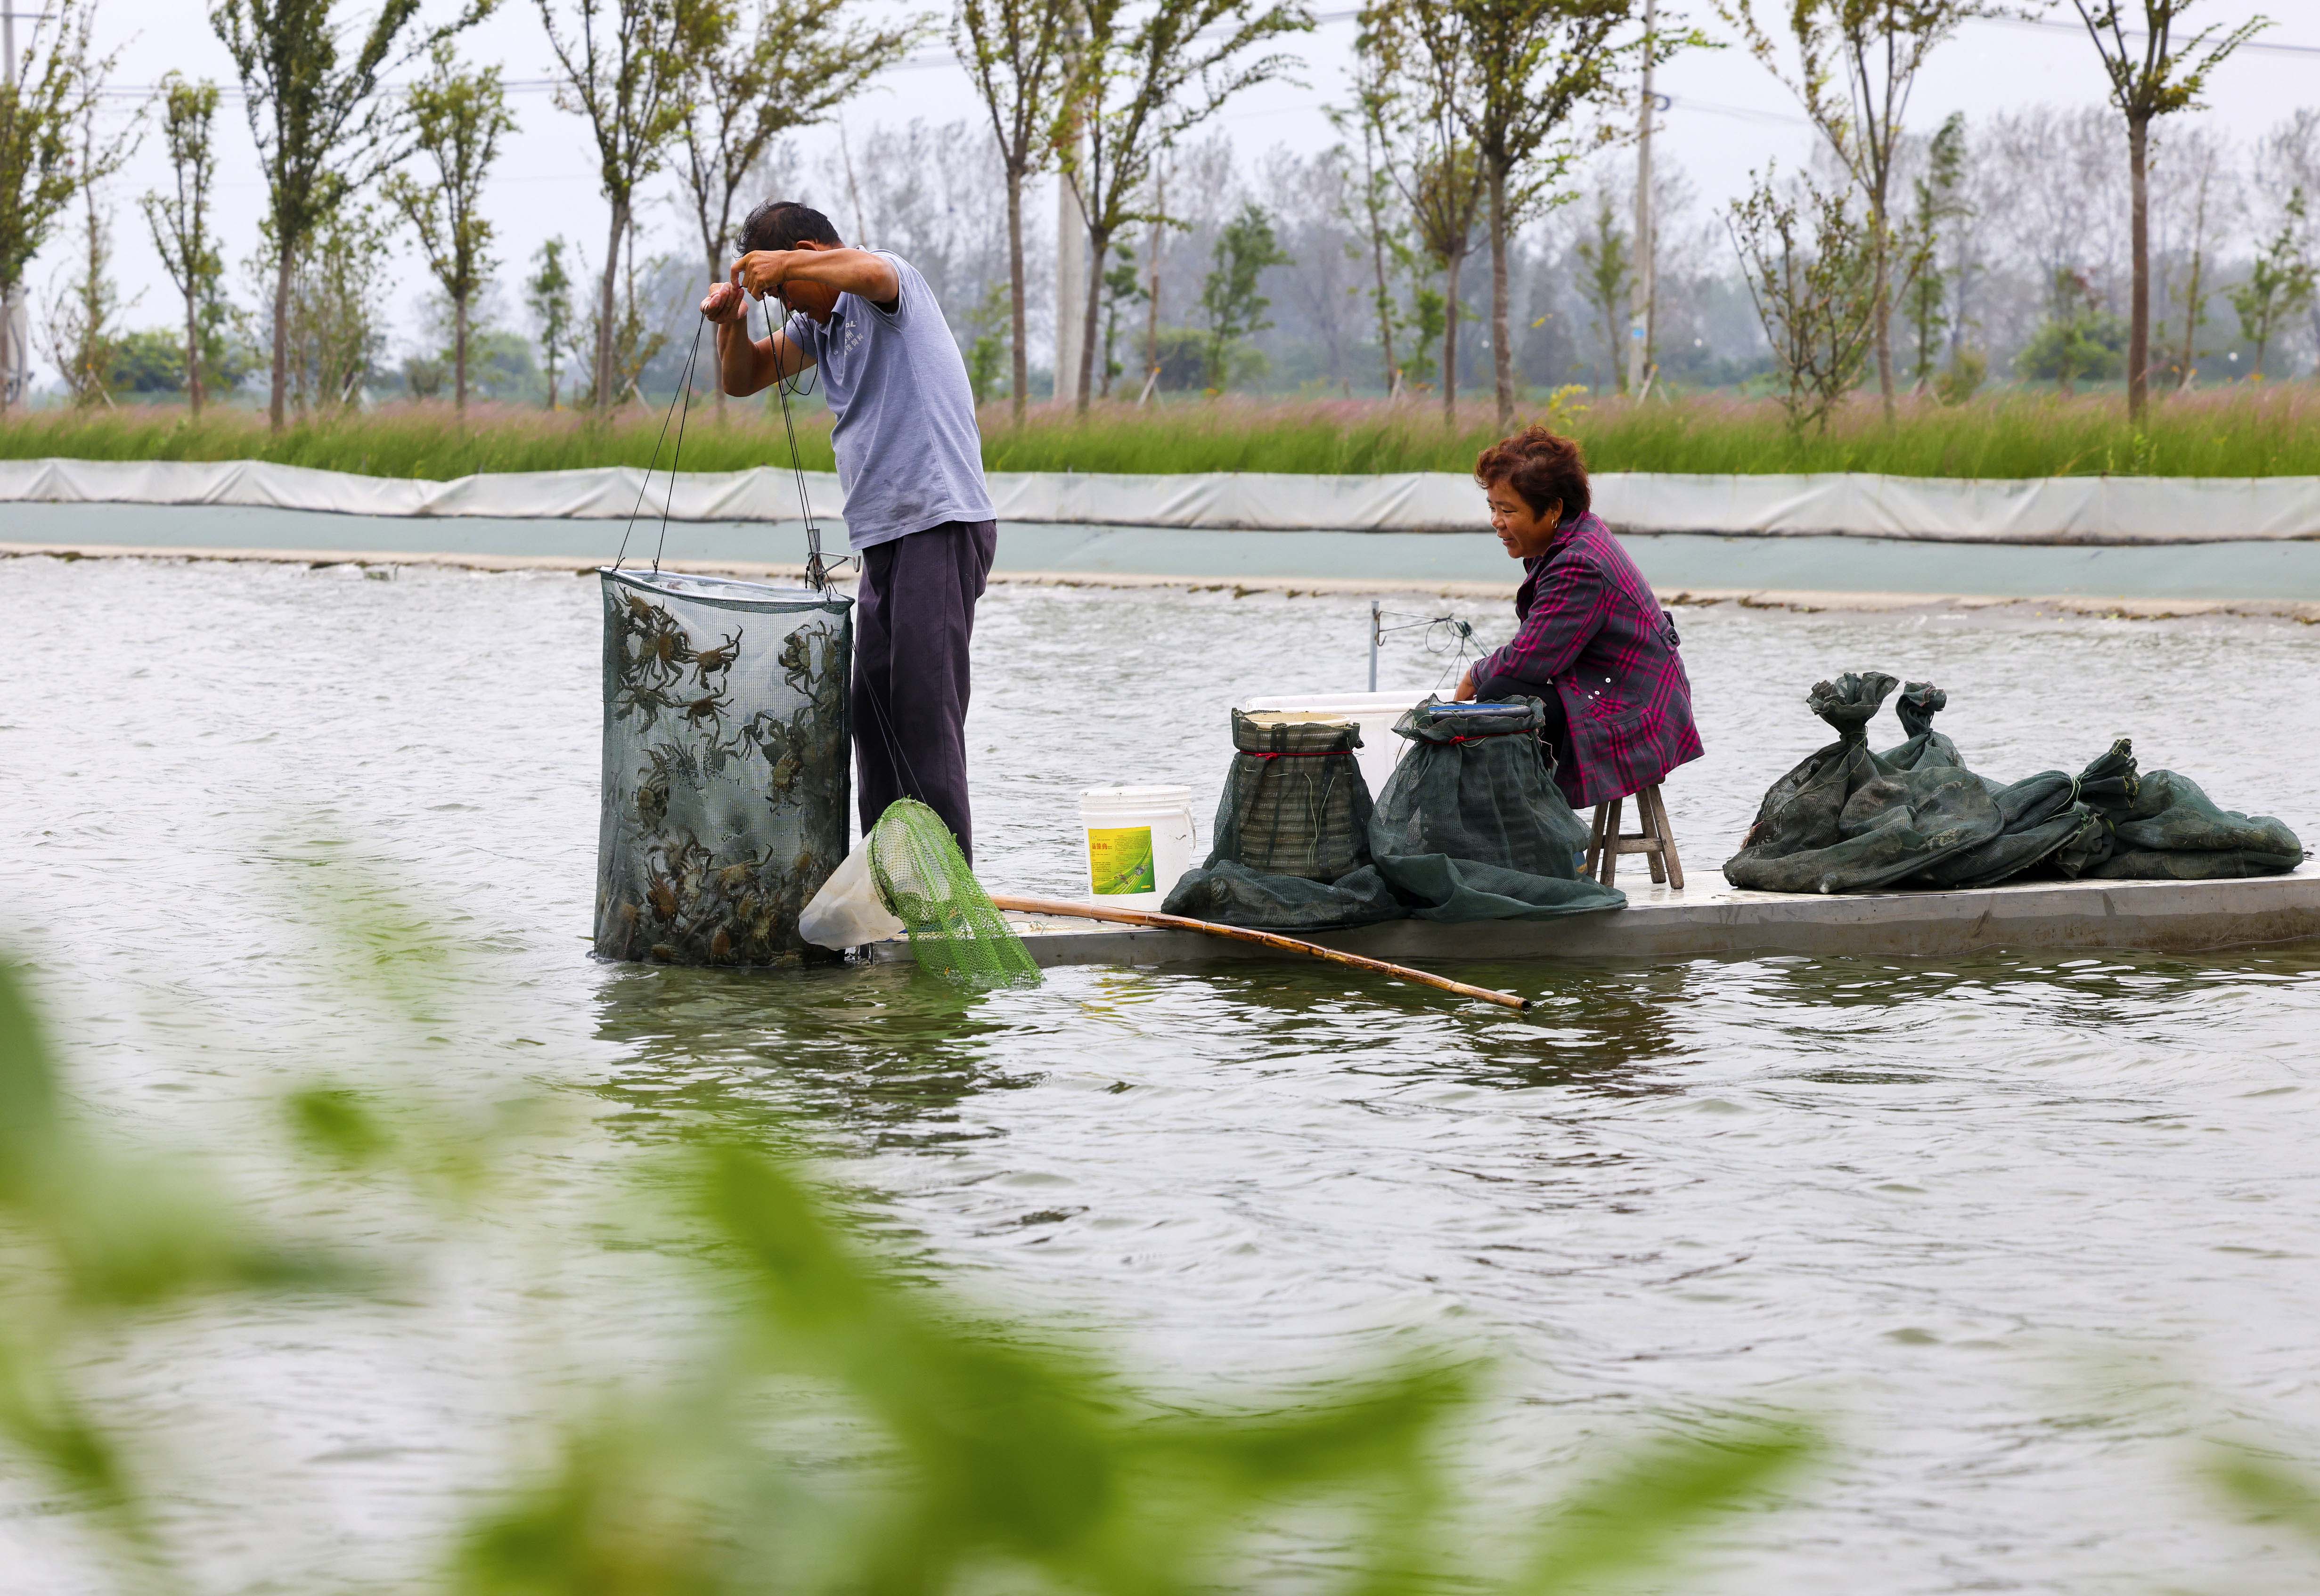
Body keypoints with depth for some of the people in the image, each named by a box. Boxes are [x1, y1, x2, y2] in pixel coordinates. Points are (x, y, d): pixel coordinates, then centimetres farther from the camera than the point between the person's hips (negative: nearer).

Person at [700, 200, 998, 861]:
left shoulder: (894, 280, -7)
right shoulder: (819, 320, 20)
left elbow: (868, 272, -32)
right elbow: (743, 379, 23)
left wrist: (781, 265, -25)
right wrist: (731, 323, 4)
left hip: (940, 525, -10)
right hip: (885, 535, 10)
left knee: (926, 707, -13)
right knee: (873, 713, 10)